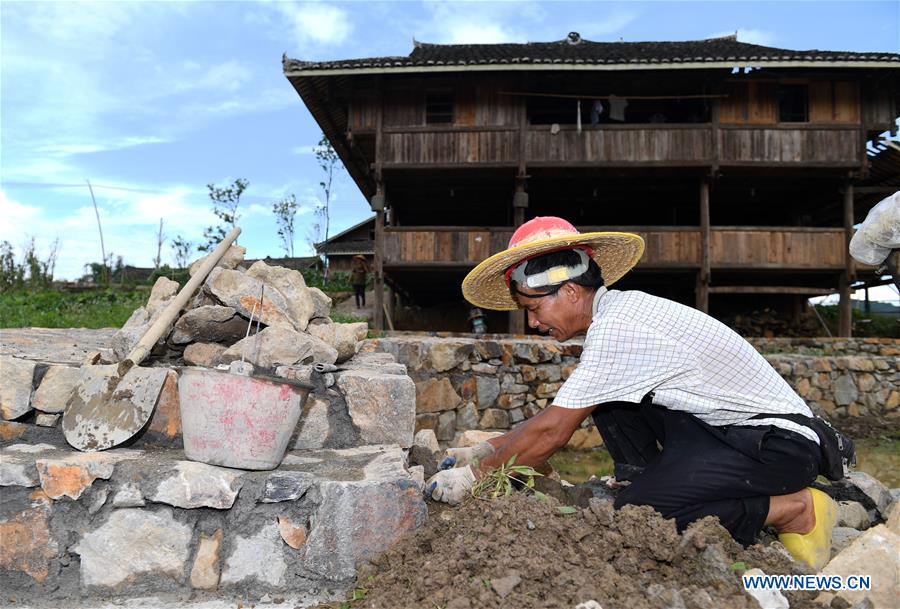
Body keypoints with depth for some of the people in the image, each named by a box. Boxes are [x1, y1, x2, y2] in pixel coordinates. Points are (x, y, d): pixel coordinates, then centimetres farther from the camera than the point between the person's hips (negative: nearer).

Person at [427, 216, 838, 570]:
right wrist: (483, 451, 10)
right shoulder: (619, 311, 6)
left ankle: (794, 510, -6)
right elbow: (558, 413, 12)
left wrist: (476, 476, -8)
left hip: (780, 444, -9)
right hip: (730, 429, 9)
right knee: (605, 402, 2)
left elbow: (552, 431, -21)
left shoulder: (615, 329, -24)